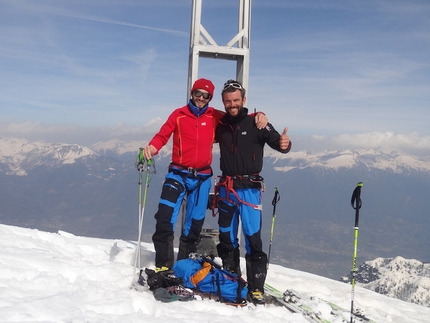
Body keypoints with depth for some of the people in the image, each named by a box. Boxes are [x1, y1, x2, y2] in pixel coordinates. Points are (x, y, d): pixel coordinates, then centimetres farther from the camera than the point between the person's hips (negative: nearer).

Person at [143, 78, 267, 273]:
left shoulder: (215, 117, 5)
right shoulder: (179, 115, 1)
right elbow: (163, 135, -1)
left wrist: (258, 116, -7)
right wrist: (152, 147, -22)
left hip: (202, 177, 2)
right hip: (178, 174, -2)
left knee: (195, 223, 10)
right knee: (164, 218, -13)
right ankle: (163, 265, -2)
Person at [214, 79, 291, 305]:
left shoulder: (256, 123, -6)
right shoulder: (221, 125, 6)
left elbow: (275, 140, -15)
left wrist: (284, 144, -36)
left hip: (249, 188, -5)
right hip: (226, 188, 5)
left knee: (252, 237, -7)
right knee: (226, 235, 13)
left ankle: (256, 287, 0)